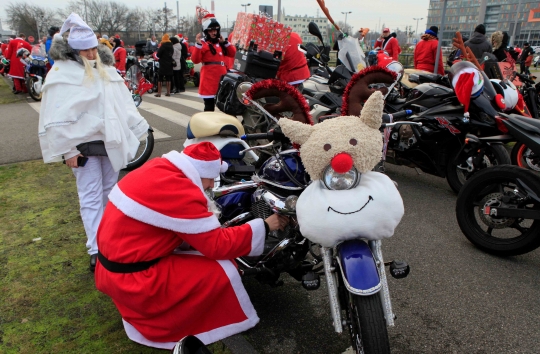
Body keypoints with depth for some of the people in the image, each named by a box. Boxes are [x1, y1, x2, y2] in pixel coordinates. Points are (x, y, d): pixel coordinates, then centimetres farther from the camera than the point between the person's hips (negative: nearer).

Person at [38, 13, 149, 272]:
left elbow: (124, 104, 16)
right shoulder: (62, 74, -10)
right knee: (91, 198, -4)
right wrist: (67, 151, -17)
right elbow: (57, 118, -15)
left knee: (109, 192, 17)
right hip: (83, 146, -6)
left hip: (111, 142, 6)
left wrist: (136, 130, 15)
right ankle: (96, 251, -1)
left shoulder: (107, 70, 10)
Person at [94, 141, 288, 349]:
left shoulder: (160, 168, 2)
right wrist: (264, 227, -11)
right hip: (131, 278, -9)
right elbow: (217, 245, -20)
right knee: (223, 270, -11)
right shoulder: (179, 191, -25)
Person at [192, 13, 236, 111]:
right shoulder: (202, 43, -6)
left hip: (222, 76, 7)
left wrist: (225, 42, 1)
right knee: (209, 106, -4)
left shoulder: (221, 42, 16)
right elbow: (195, 60, -16)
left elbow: (232, 54, 13)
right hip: (209, 78, -7)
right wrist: (198, 45, -27)